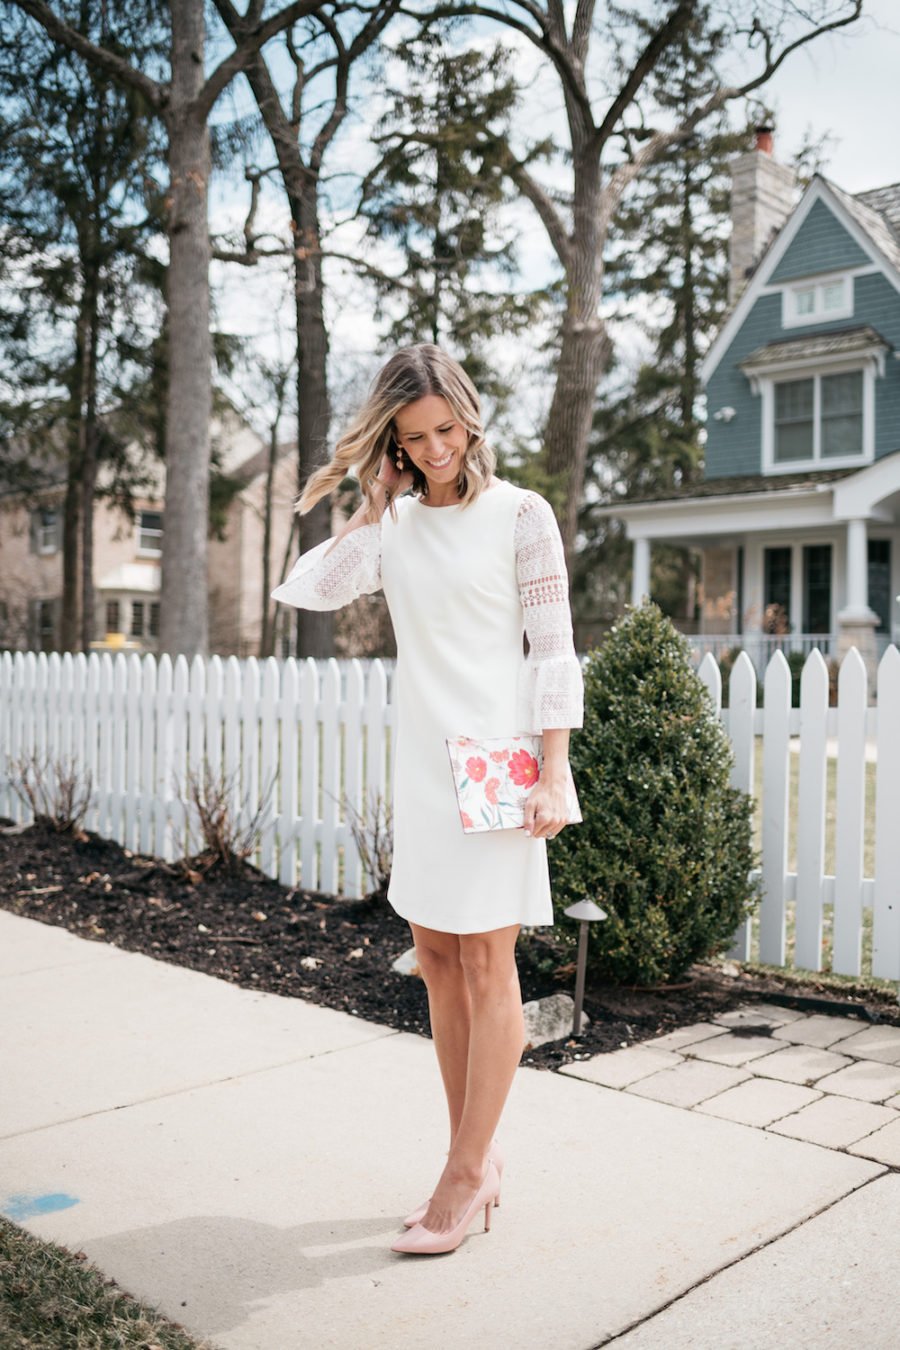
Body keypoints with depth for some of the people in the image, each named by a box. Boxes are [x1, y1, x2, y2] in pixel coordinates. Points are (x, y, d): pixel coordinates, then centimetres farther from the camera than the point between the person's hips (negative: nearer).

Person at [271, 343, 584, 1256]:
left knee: (485, 958, -2)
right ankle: (477, 1160, 22)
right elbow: (307, 591, 2)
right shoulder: (396, 525, 11)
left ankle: (465, 1175, 10)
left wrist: (553, 775, -12)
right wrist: (372, 506, 1)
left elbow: (553, 652, -6)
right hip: (423, 760, 6)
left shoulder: (519, 514, -3)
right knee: (436, 958, 9)